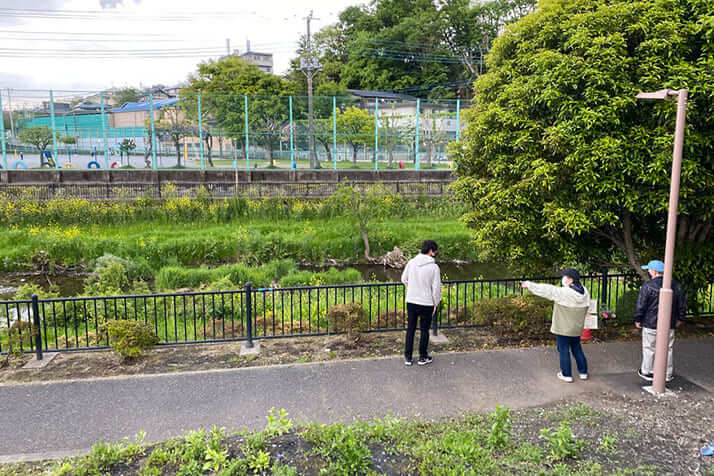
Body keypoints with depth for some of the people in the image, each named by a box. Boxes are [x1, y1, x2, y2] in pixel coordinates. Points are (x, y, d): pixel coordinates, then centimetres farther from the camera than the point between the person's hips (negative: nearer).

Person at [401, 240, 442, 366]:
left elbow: (404, 279, 8)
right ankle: (423, 357, 22)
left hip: (411, 301, 3)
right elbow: (436, 287, -10)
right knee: (424, 330, 11)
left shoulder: (411, 262, -3)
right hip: (427, 303, -3)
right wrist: (435, 303, 3)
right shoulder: (434, 267, -13)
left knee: (410, 329, 13)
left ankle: (408, 357, 18)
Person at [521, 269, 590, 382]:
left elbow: (546, 290, -23)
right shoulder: (584, 292, -2)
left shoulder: (564, 293, -25)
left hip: (563, 329, -7)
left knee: (564, 350, 8)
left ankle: (567, 375, 17)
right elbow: (585, 309, 8)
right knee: (577, 349, 21)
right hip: (577, 328, 7)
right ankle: (583, 372, 30)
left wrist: (529, 284, -17)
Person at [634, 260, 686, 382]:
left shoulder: (648, 286, -15)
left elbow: (641, 306, -13)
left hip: (650, 324, -4)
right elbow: (682, 304, 10)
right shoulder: (676, 285, 2)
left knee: (649, 348, 7)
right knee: (668, 349, 13)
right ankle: (668, 374, 20)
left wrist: (637, 320, -1)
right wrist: (679, 319, 22)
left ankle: (647, 372, 16)